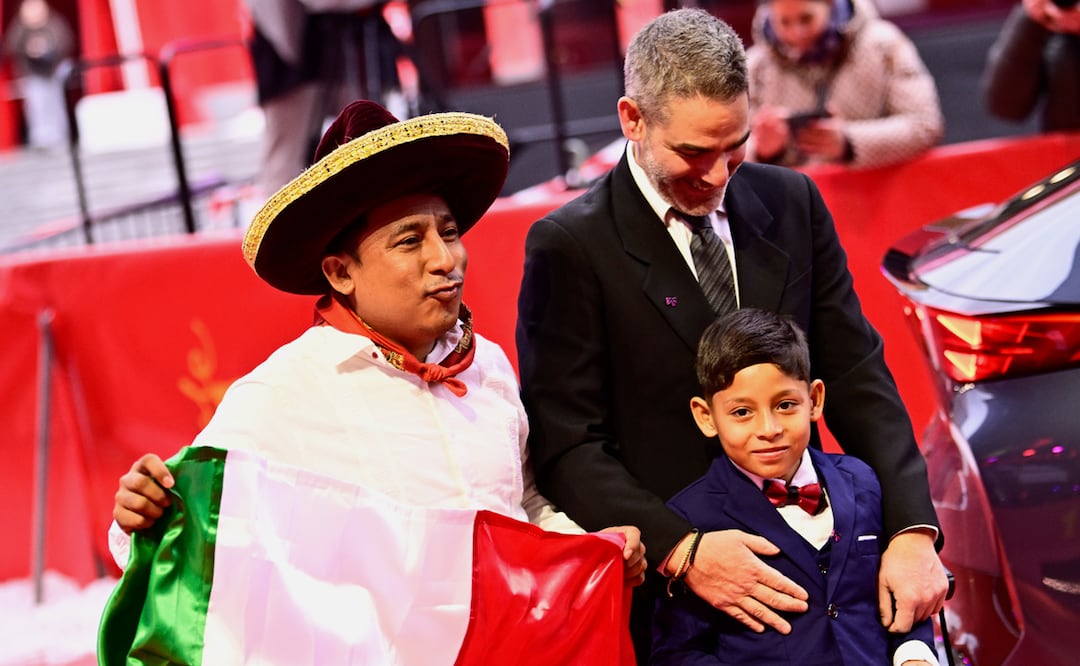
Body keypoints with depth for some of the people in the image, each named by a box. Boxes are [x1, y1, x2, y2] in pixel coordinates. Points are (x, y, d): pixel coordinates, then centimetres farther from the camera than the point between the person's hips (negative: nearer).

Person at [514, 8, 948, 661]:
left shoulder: (793, 202, 3)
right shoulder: (569, 245, -10)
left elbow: (855, 375, 2)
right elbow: (565, 444, -12)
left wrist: (912, 530, -10)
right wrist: (679, 549, -25)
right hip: (662, 595, -4)